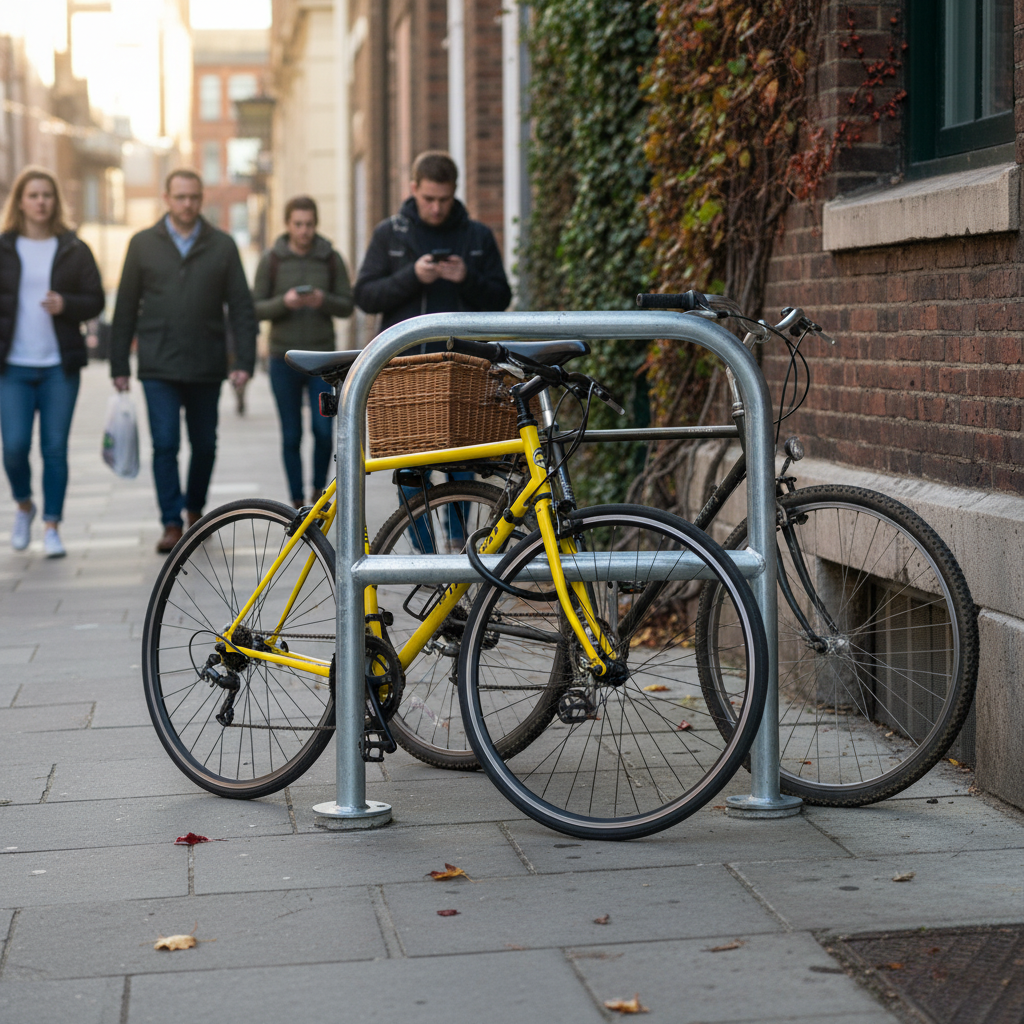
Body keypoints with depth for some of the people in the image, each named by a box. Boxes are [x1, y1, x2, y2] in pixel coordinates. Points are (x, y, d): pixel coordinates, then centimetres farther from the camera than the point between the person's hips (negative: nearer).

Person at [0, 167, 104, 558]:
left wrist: (66, 305, -14)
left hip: (59, 366, 0)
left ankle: (52, 527, 9)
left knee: (55, 448, -1)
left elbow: (95, 300, 4)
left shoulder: (75, 250, 6)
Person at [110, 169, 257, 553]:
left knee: (204, 445, 11)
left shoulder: (222, 246, 5)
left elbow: (241, 308, 4)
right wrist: (119, 366, 4)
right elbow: (125, 309, 7)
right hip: (159, 368, -1)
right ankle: (172, 524, -5)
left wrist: (244, 361, -5)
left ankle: (194, 509, 33)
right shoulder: (143, 244, 5)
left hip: (206, 367, 1)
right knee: (165, 444, -9)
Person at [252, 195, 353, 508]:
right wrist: (283, 303, -18)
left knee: (324, 431, -8)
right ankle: (297, 502, 12)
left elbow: (347, 305, 4)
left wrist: (324, 301, -16)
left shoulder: (331, 259, 4)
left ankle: (319, 490, 15)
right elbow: (255, 308, 1)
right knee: (291, 436, 3)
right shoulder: (272, 260, 2)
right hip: (283, 359, 0)